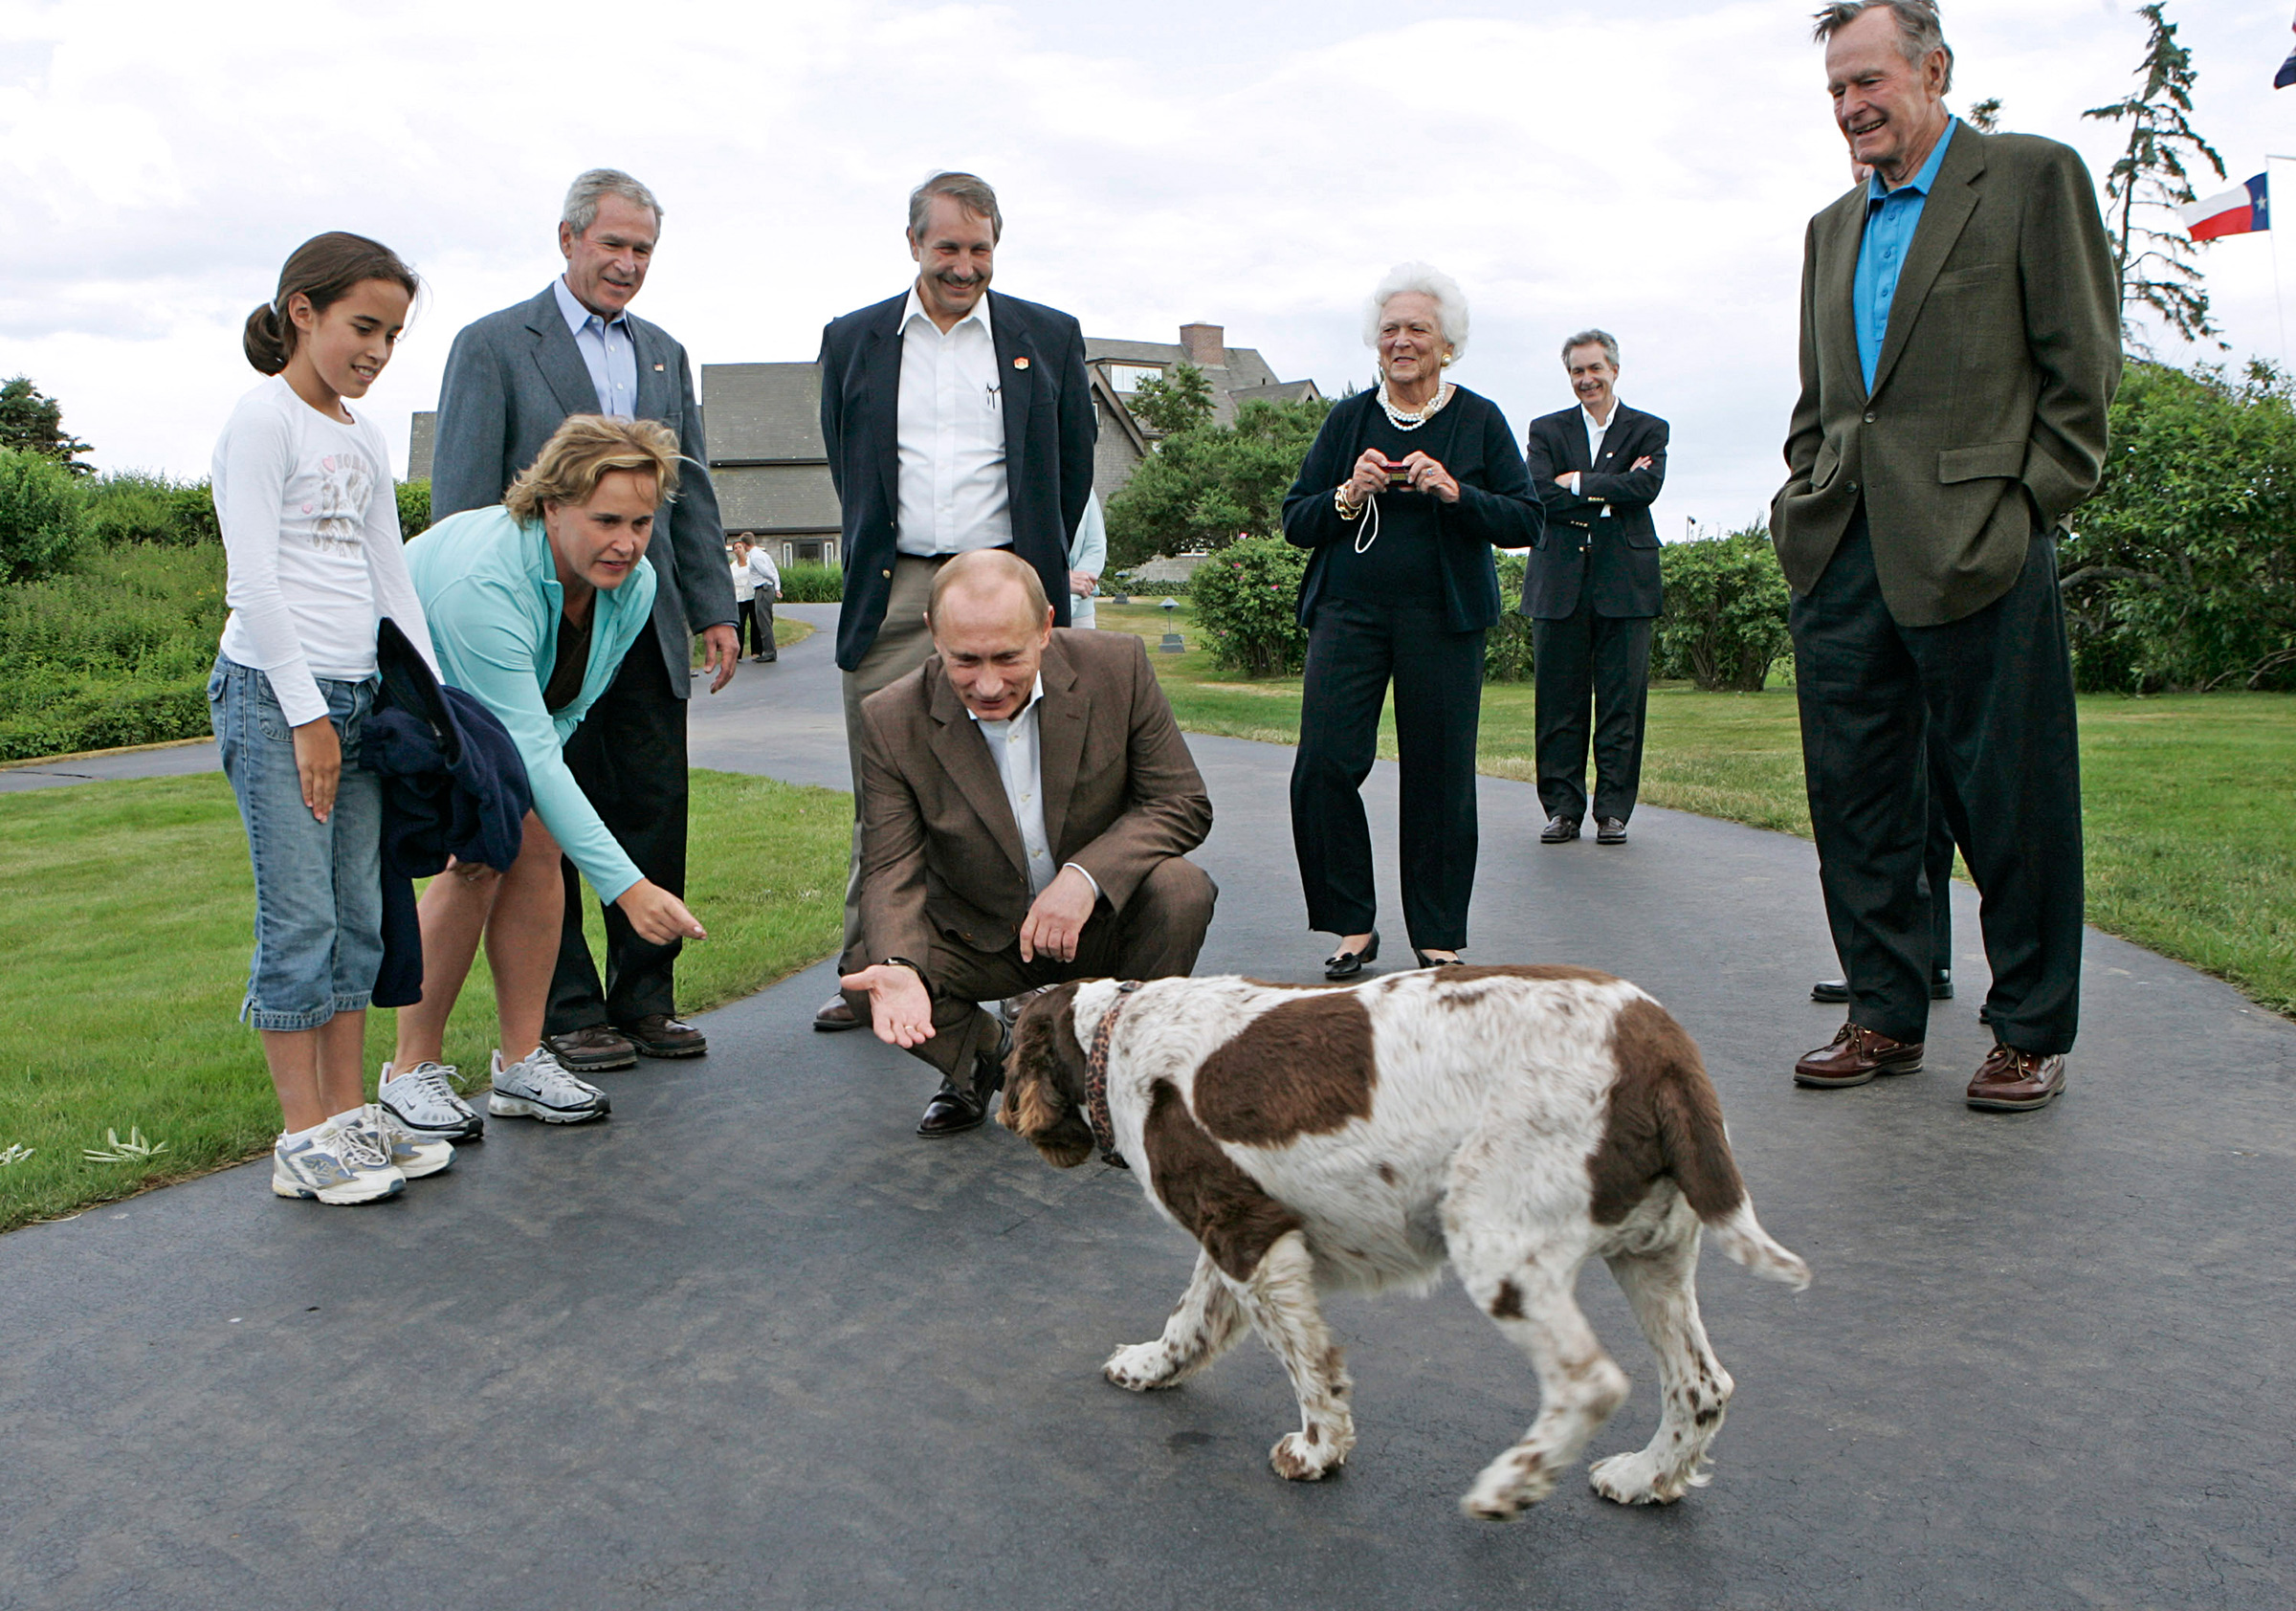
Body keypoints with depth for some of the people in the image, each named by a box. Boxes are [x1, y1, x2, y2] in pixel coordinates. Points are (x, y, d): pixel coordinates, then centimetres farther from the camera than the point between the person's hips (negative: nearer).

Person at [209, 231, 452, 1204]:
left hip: (355, 694, 8)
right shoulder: (265, 419, -6)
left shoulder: (365, 439, 16)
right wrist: (305, 712, -14)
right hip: (272, 691, -7)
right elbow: (253, 581, -12)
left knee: (360, 915, 8)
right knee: (300, 916, -6)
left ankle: (350, 1114, 16)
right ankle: (304, 1140, 0)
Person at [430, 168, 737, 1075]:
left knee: (657, 814, 6)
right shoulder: (494, 346, 0)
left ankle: (645, 1000, 18)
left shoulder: (664, 355, 17)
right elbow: (462, 501, -4)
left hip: (647, 624, 5)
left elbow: (692, 491, 17)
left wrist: (713, 609, 9)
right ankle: (567, 1013, 13)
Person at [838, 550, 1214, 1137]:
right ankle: (987, 1052, 11)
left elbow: (1183, 803, -13)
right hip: (981, 939, 1)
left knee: (1182, 889, -30)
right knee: (868, 967, -23)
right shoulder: (893, 720, -17)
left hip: (1100, 919, 0)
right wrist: (900, 968, -38)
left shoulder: (1117, 667, -17)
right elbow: (891, 871, -16)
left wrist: (1086, 875, -30)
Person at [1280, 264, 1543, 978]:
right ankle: (1352, 926, 5)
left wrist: (1454, 493, -14)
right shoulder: (1348, 419, 11)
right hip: (1348, 612, 1)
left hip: (1442, 619, -1)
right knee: (1322, 766, -10)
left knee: (1439, 777, -1)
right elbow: (1294, 521, 9)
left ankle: (1439, 939, 13)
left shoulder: (1479, 420, 7)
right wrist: (1348, 495, -10)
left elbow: (1527, 520, 1)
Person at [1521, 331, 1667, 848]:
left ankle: (1613, 810, 6)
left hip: (1625, 582, -1)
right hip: (1560, 581, 1)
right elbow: (1540, 496, -3)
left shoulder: (1648, 430, 12)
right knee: (1558, 701, 1)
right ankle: (1562, 809, 9)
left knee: (1622, 702, -1)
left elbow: (1647, 486, -8)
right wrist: (1609, 493, -6)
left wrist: (1577, 484, -6)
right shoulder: (1547, 430, 14)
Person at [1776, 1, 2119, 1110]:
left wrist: (2030, 508, -8)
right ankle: (1885, 1017, 18)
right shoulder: (1833, 228, 21)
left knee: (2008, 801, 0)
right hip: (1841, 557, 6)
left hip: (1976, 550, -6)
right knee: (1854, 797, 7)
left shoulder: (2033, 177, 3)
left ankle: (2030, 1031, 13)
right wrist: (1805, 500, 11)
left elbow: (2082, 366, -2)